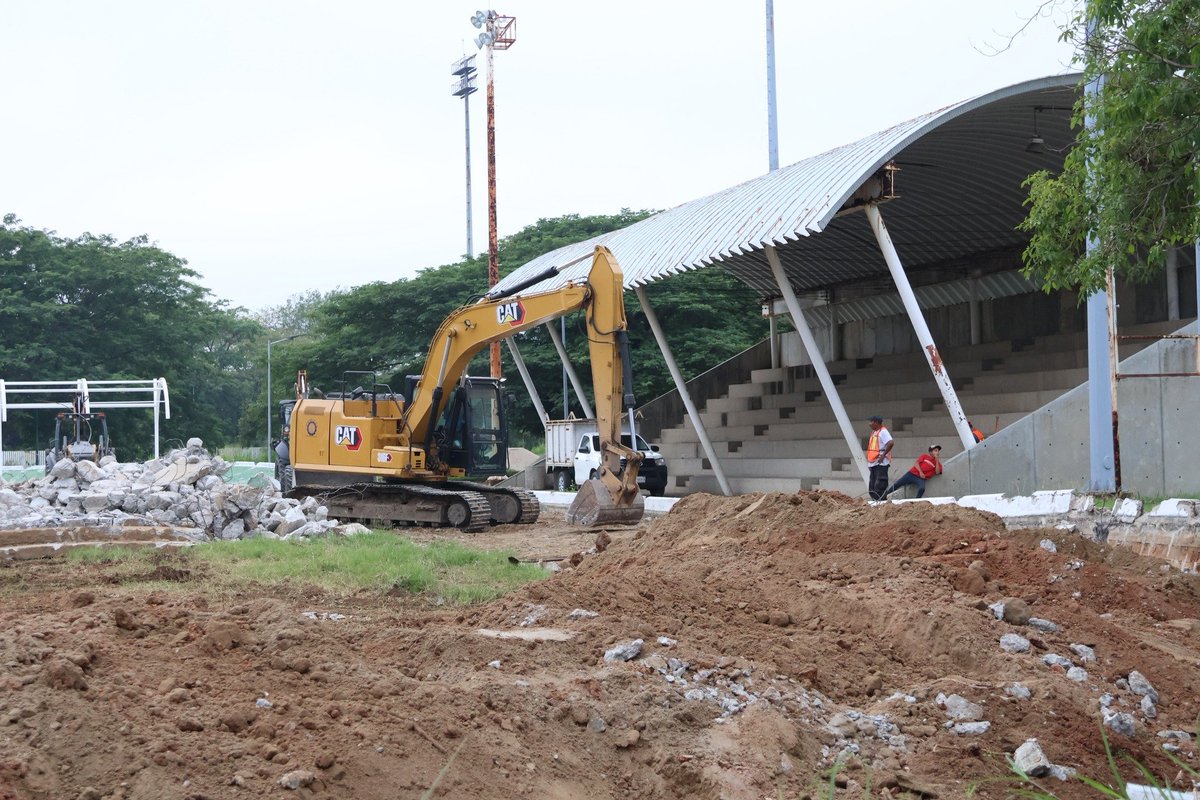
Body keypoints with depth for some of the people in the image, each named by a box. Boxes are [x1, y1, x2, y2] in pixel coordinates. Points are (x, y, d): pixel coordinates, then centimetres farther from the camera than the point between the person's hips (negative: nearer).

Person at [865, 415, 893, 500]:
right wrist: (868, 456, 13)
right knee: (872, 487, 11)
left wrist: (883, 455, -22)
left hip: (881, 463, -10)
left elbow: (890, 443, -24)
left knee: (879, 486, -12)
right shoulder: (874, 432, 18)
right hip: (873, 463, 10)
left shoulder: (883, 432, -10)